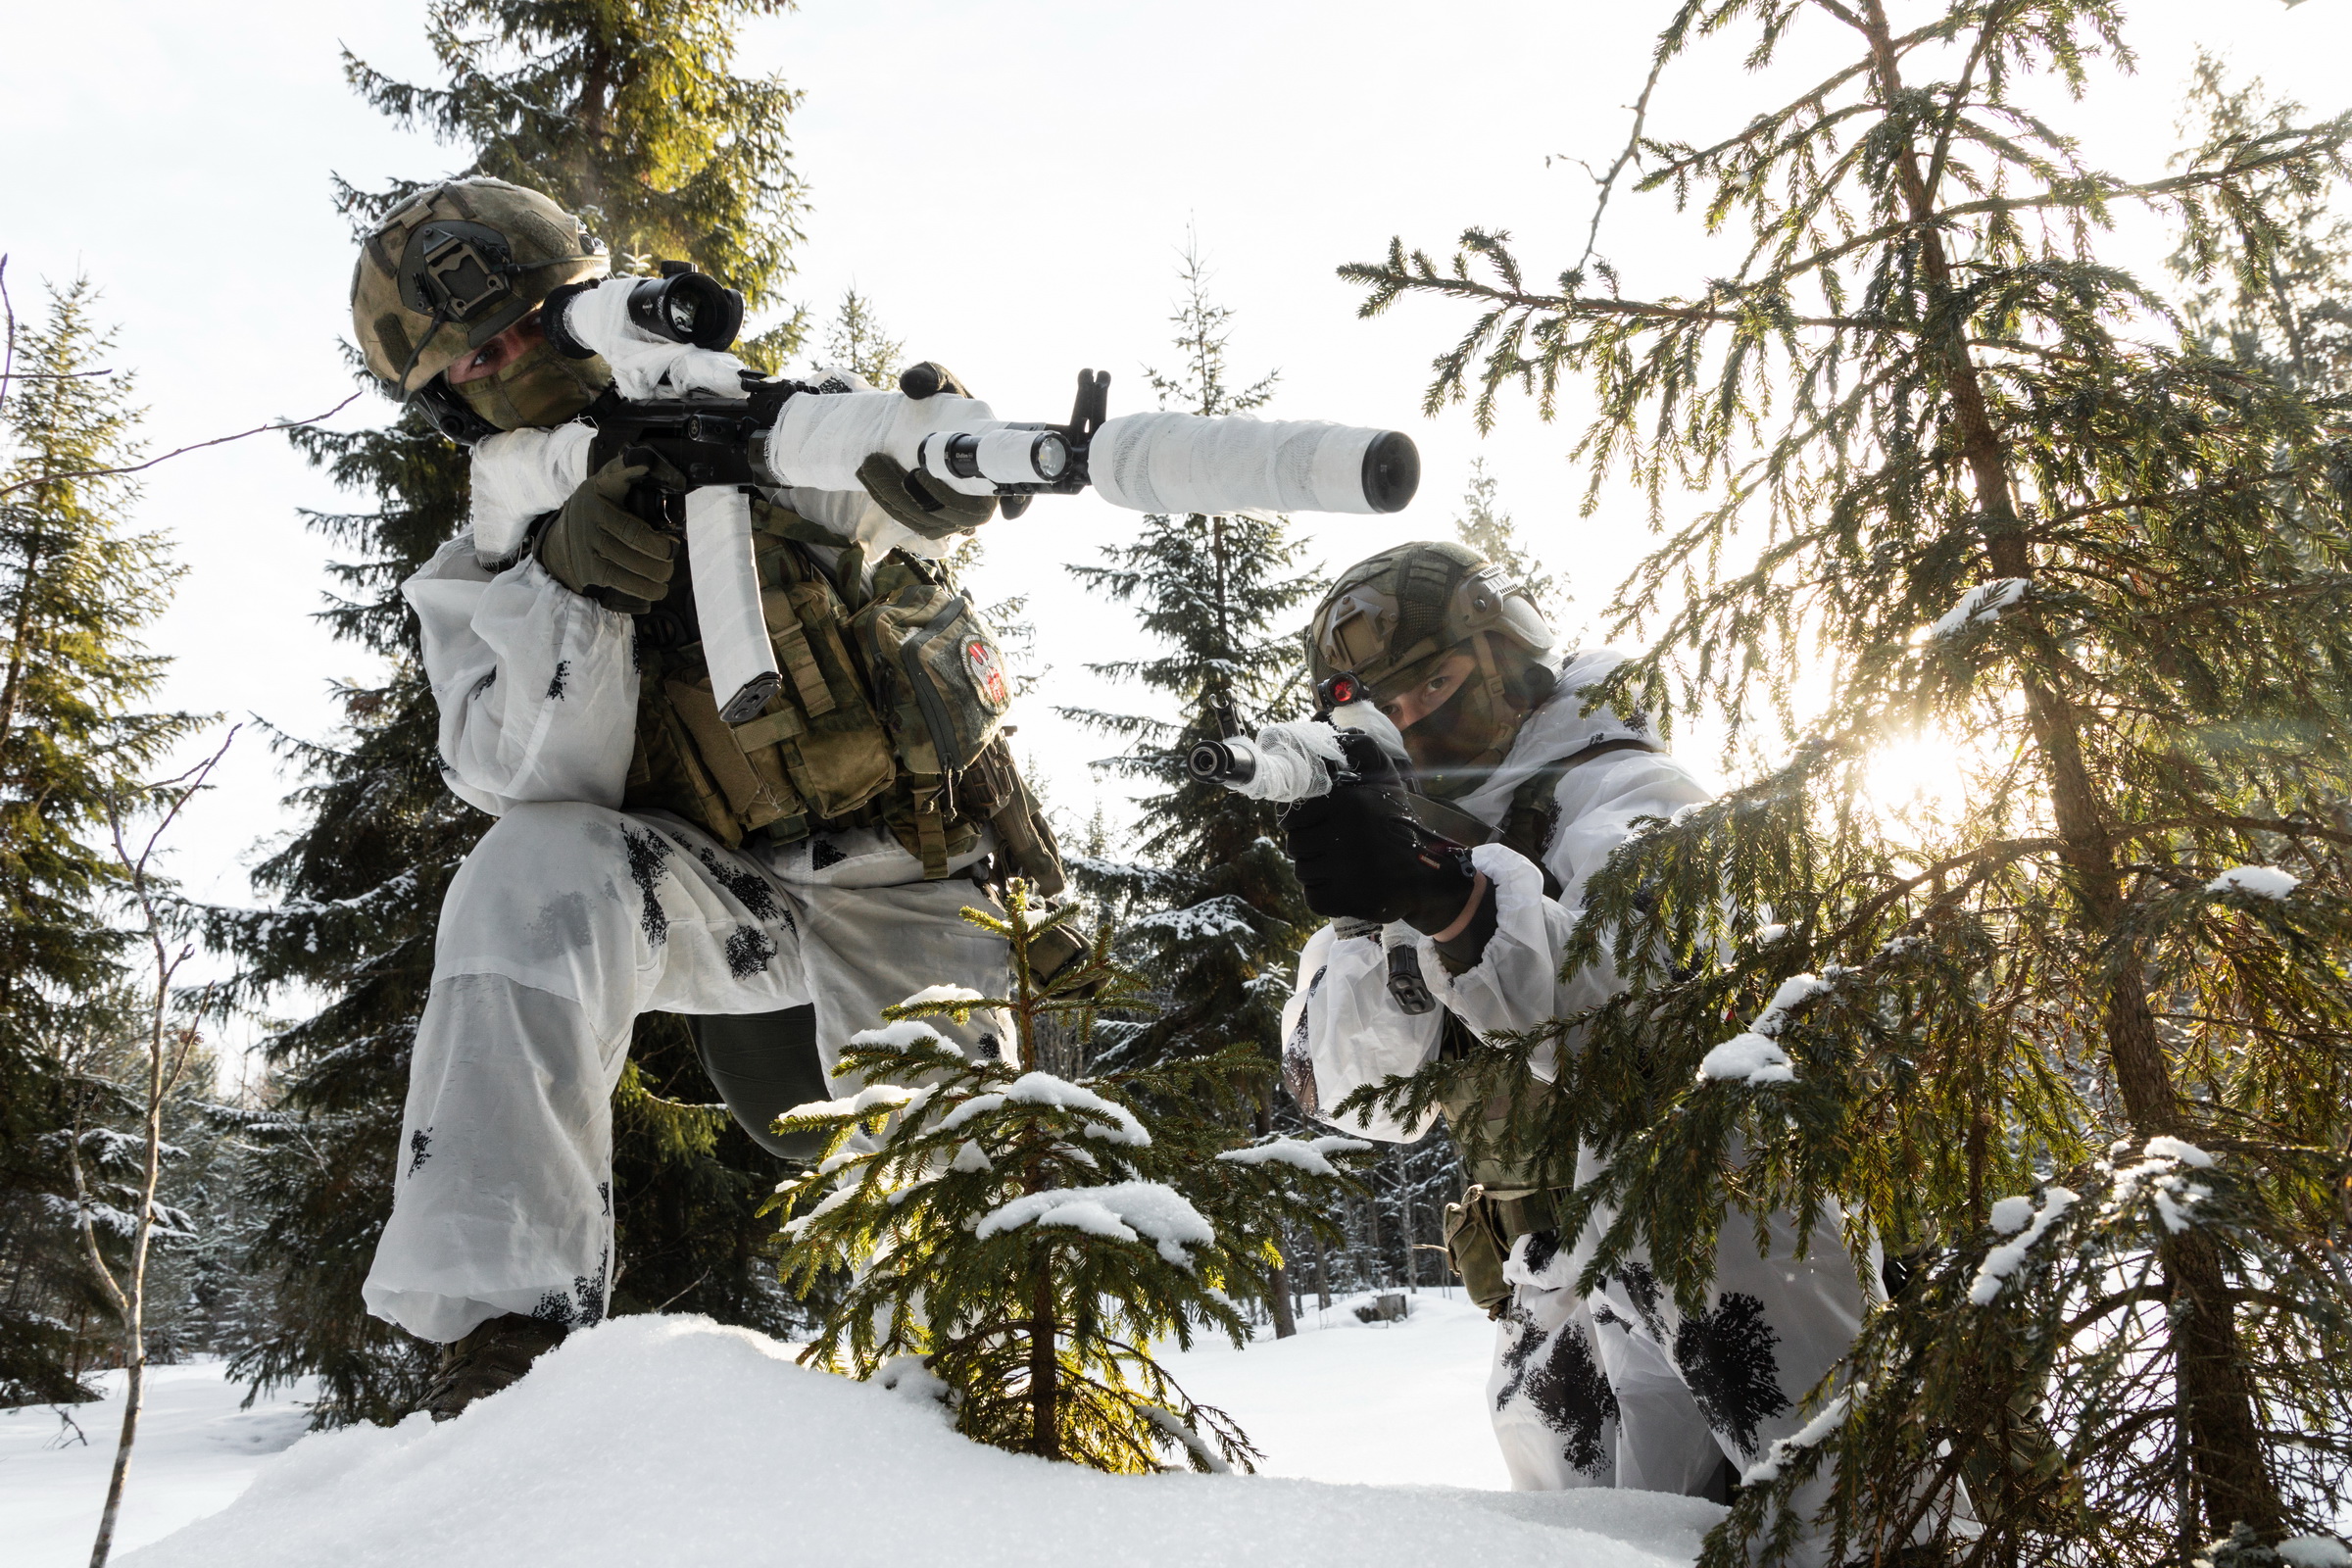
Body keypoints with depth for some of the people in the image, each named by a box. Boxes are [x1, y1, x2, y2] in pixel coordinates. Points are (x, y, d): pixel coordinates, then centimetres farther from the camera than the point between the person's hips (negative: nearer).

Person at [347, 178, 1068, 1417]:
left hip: (918, 904, 0)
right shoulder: (477, 582, 3)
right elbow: (545, 786, -12)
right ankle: (508, 1306, -29)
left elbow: (932, 499, -7)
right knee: (536, 873, -29)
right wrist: (566, 587, -27)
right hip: (728, 900, 0)